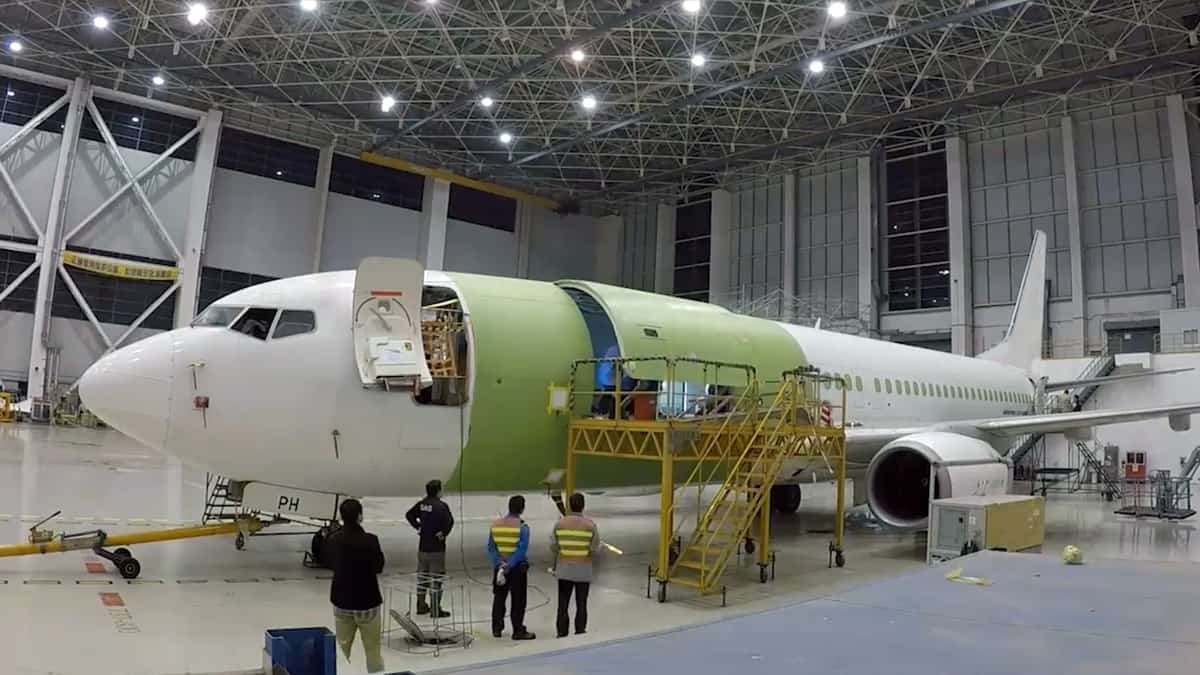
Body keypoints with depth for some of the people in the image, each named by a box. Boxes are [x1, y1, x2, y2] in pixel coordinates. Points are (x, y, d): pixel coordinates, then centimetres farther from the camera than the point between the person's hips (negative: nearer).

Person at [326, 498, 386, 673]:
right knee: (373, 650, 8)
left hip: (341, 600, 4)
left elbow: (332, 564, 9)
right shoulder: (370, 541, -21)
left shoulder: (333, 540, -7)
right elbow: (378, 567, -7)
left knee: (342, 648, 16)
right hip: (367, 601, -4)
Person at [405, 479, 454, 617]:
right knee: (436, 578, 2)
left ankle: (421, 606, 28)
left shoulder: (421, 504, 3)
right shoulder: (441, 506, -17)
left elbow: (409, 515, 14)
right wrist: (443, 533, -13)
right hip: (437, 548, -6)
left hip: (422, 546, 6)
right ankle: (436, 610, 7)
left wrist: (418, 526, 13)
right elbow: (449, 521, -28)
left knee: (422, 576, 17)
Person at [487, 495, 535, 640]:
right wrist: (508, 567, -18)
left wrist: (500, 564, -9)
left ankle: (497, 629, 22)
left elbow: (491, 548, -2)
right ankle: (518, 631, 7)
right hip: (518, 569, -4)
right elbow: (521, 551, -20)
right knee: (518, 601, 4)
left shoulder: (495, 524, 1)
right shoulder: (522, 527, -13)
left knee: (499, 599, 15)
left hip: (499, 567, 5)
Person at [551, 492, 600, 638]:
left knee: (563, 604, 9)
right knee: (581, 605, 9)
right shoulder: (590, 525, -8)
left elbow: (553, 546, -3)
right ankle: (580, 634, 12)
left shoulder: (560, 523, -5)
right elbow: (594, 550, -9)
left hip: (564, 570, 1)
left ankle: (562, 634, 12)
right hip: (583, 571, -1)